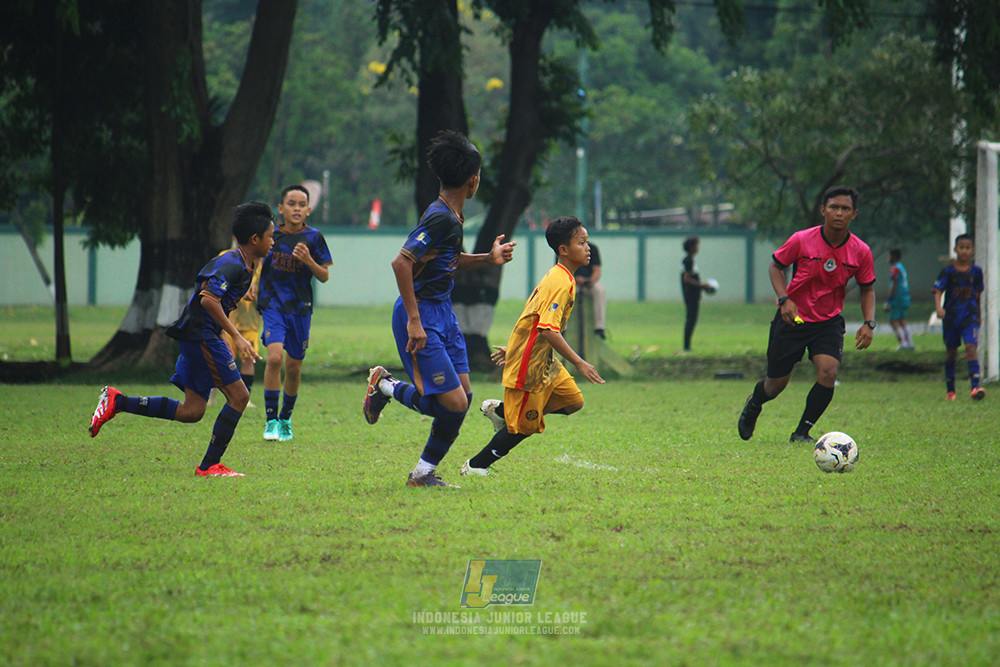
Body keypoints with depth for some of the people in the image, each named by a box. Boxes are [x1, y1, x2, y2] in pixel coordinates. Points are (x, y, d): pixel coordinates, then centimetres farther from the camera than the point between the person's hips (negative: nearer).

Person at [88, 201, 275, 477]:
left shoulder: (247, 264, 15)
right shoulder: (232, 265, -16)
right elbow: (209, 299, -26)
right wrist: (237, 336, -26)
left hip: (198, 337, 10)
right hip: (200, 333, -10)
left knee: (191, 411, 6)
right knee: (239, 395, -10)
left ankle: (116, 402, 8)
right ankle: (210, 465, -8)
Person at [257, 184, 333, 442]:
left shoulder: (313, 238, -2)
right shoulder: (270, 235, -1)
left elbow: (324, 276, 0)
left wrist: (308, 260, -17)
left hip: (300, 307, 1)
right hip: (273, 304, -1)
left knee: (294, 366, 8)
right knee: (275, 357, -20)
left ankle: (286, 418, 30)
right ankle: (271, 420, -12)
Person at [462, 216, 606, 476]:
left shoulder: (555, 277, 11)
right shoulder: (562, 283, -21)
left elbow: (533, 315, 20)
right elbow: (549, 329, -29)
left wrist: (514, 349, 27)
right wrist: (579, 363, -30)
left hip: (543, 360, 10)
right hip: (529, 363, -10)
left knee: (573, 401, 9)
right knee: (525, 425, -1)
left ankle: (499, 410, 15)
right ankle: (475, 466, 12)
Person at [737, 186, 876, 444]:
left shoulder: (861, 251, -8)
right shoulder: (801, 241, -15)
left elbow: (867, 289, 6)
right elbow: (775, 266, 0)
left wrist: (869, 324, -9)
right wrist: (784, 299, -15)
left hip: (829, 321, 1)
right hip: (793, 317, -1)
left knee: (828, 372, -22)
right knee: (776, 385, 5)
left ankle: (802, 432, -3)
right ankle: (754, 403, 43)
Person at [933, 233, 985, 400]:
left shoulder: (976, 272, 4)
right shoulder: (948, 271, -3)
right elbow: (938, 291, -9)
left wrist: (979, 314, 23)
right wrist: (938, 307, -27)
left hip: (970, 316, 0)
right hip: (951, 316, 0)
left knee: (971, 346, -18)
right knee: (951, 351, 8)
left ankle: (975, 387, -26)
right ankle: (950, 390, 21)